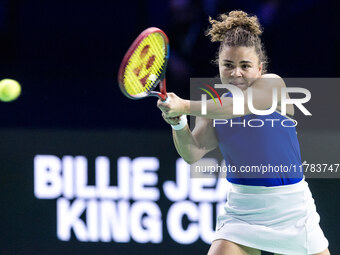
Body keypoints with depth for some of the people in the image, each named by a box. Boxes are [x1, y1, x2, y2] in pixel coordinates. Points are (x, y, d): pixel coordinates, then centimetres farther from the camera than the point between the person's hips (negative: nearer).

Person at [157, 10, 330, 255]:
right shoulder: (214, 108, 3)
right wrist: (178, 123, -29)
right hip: (242, 210, 3)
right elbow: (193, 152, -9)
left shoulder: (273, 84, -9)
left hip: (289, 207, -2)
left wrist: (185, 106, -37)